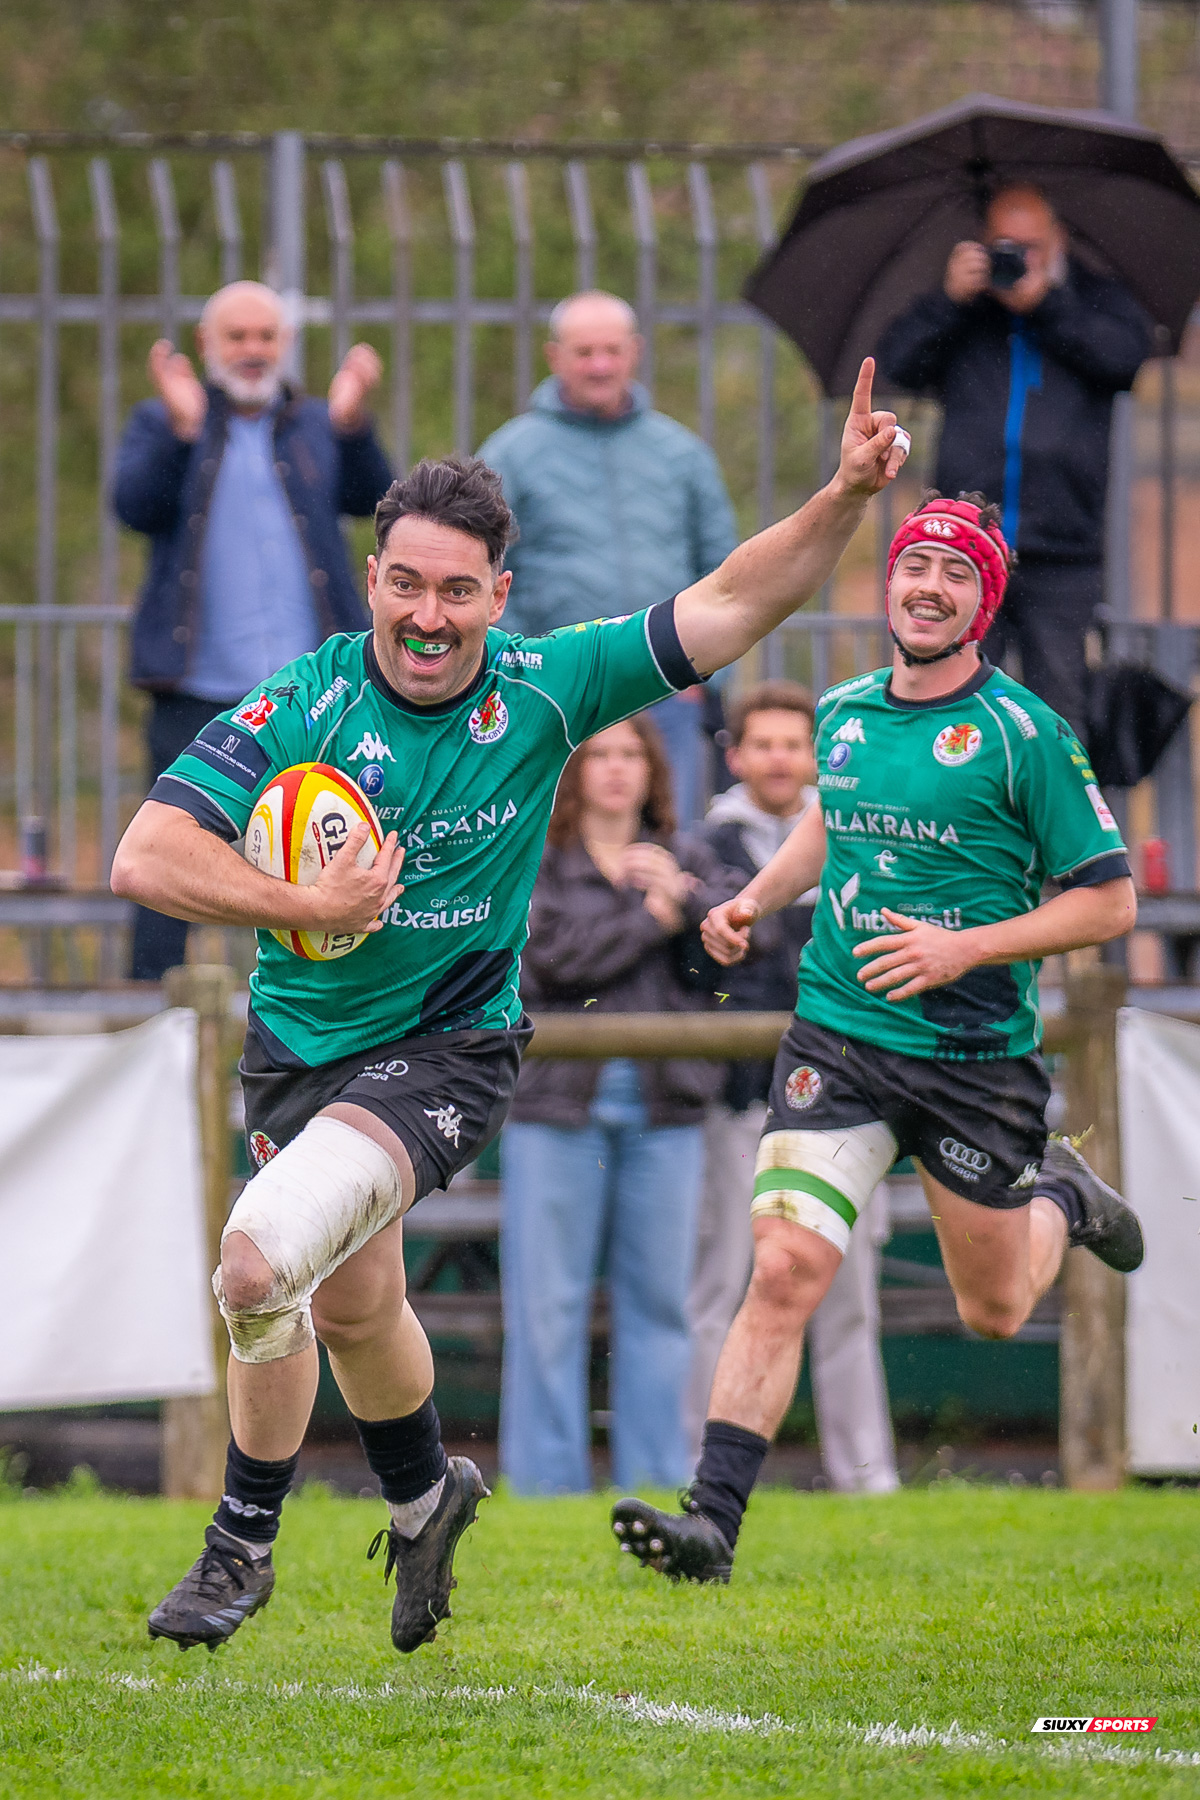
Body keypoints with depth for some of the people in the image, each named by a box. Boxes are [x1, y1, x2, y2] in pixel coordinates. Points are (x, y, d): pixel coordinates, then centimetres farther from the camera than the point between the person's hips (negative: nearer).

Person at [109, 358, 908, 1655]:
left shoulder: (542, 692, -11)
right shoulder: (305, 705, -15)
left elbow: (730, 607, -8)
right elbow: (146, 858, -19)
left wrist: (849, 496, -20)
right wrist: (308, 906, -26)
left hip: (447, 1054, -3)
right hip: (296, 1050, 3)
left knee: (260, 1263, -24)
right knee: (352, 1305, 22)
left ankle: (242, 1544, -4)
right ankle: (424, 1492, 53)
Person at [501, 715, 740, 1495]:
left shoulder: (683, 859, 15)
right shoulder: (531, 862, 4)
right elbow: (552, 956, -11)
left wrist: (682, 895, -15)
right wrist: (652, 917, -6)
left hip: (662, 1108, 3)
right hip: (558, 1102, -3)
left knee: (659, 1300, 4)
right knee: (548, 1305, -3)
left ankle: (658, 1485, 9)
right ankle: (545, 1483, 1)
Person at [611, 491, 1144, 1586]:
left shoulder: (1024, 734, -10)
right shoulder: (843, 714, 5)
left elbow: (1110, 900, -8)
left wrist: (965, 947, -17)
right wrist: (757, 899, 11)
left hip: (977, 1055, -2)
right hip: (838, 1036, 2)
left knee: (994, 1313, 14)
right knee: (786, 1270, -16)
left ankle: (1059, 1198, 47)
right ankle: (715, 1518, -16)